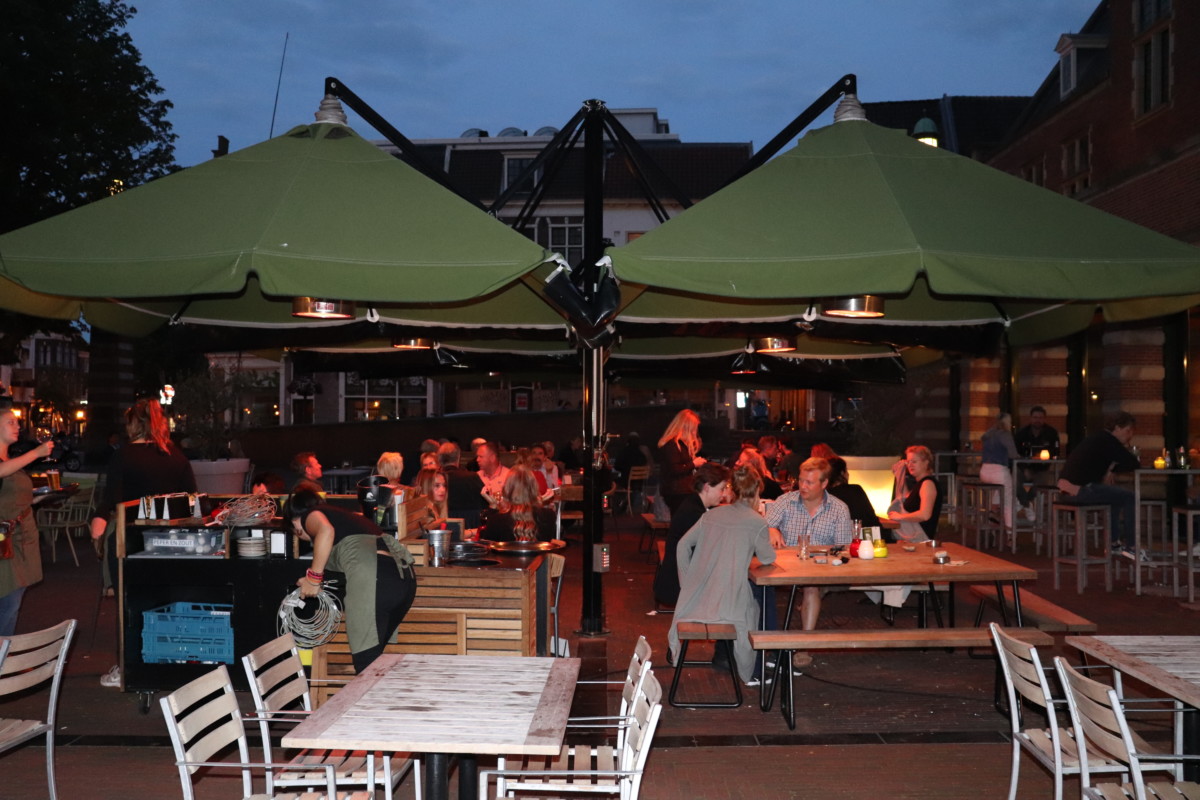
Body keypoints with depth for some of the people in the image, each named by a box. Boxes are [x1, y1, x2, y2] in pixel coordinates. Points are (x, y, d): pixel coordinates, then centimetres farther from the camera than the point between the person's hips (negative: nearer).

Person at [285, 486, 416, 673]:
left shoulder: (311, 515, 14)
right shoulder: (344, 517, 36)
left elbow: (326, 530, -12)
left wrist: (314, 576, -3)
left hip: (373, 578, -8)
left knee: (365, 664, -3)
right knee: (372, 661, 19)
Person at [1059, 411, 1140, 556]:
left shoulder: (1099, 438, 20)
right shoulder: (1108, 441, -10)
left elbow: (1112, 466, 28)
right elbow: (1133, 464, -11)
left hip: (1067, 486, 10)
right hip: (1081, 488, -10)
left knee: (1118, 495, 27)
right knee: (1129, 497, -5)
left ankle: (1114, 542, 31)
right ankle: (1130, 547, 2)